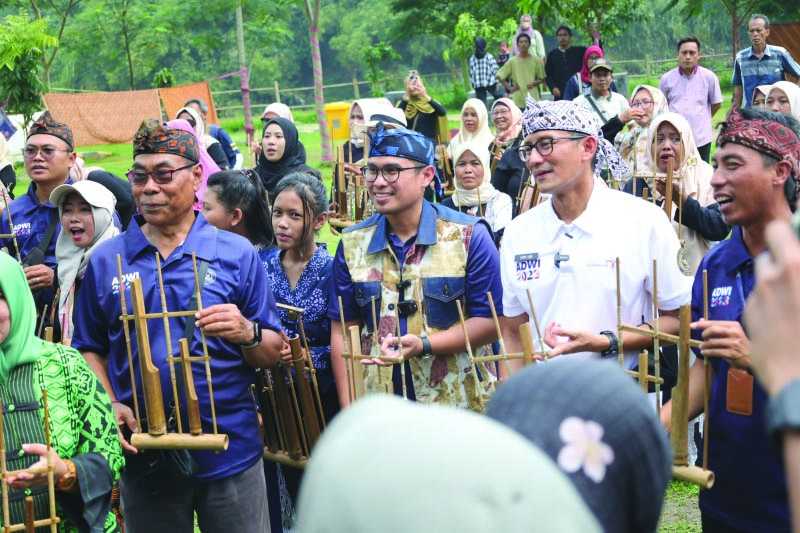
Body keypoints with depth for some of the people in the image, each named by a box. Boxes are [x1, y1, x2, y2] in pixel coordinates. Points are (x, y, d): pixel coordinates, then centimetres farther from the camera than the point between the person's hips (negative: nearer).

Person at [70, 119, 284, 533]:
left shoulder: (237, 253, -1)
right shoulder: (105, 261, 3)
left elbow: (272, 354, 1)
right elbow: (91, 350, 8)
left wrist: (247, 333, -20)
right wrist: (109, 406, -9)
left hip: (230, 450, -1)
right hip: (144, 455, 1)